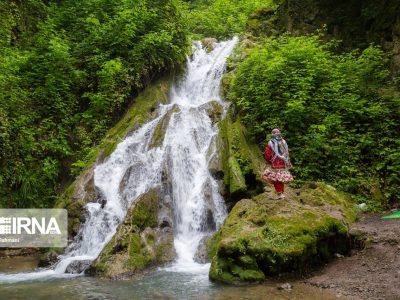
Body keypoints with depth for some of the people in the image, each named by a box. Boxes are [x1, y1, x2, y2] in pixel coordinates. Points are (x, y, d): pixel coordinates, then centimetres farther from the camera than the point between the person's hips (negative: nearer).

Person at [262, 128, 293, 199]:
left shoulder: (271, 143, -10)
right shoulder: (284, 142, 4)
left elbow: (267, 154, -7)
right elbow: (287, 153, 12)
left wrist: (268, 161, 11)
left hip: (275, 164, -5)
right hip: (283, 164, 5)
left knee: (276, 179, 1)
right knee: (281, 178, 14)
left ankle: (279, 194, -5)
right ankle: (282, 193, 18)